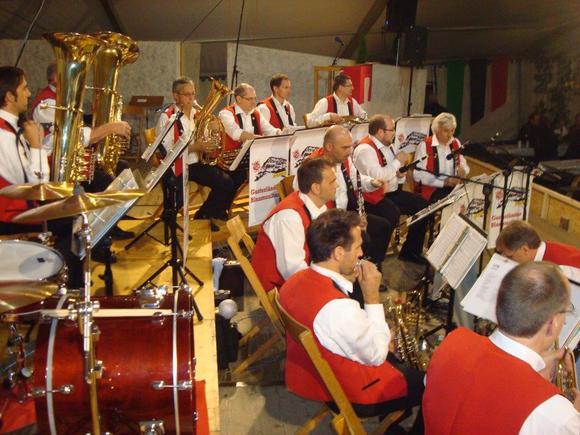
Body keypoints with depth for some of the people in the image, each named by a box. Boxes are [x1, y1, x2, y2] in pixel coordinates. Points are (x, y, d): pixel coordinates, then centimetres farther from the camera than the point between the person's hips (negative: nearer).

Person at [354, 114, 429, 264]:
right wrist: (398, 161, -16)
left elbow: (395, 171, 24)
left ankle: (411, 252, 11)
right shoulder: (365, 149, -17)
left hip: (392, 192, 9)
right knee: (393, 214, -34)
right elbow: (377, 176, -30)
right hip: (373, 197, -9)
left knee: (422, 205, -1)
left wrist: (400, 174, -2)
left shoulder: (388, 145, 12)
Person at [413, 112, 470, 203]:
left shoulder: (456, 143, 12)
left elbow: (463, 165, 19)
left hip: (453, 187, 6)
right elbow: (418, 175, -15)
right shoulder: (425, 146, -8)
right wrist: (443, 182, -22)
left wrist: (462, 171, -7)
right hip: (431, 189, -6)